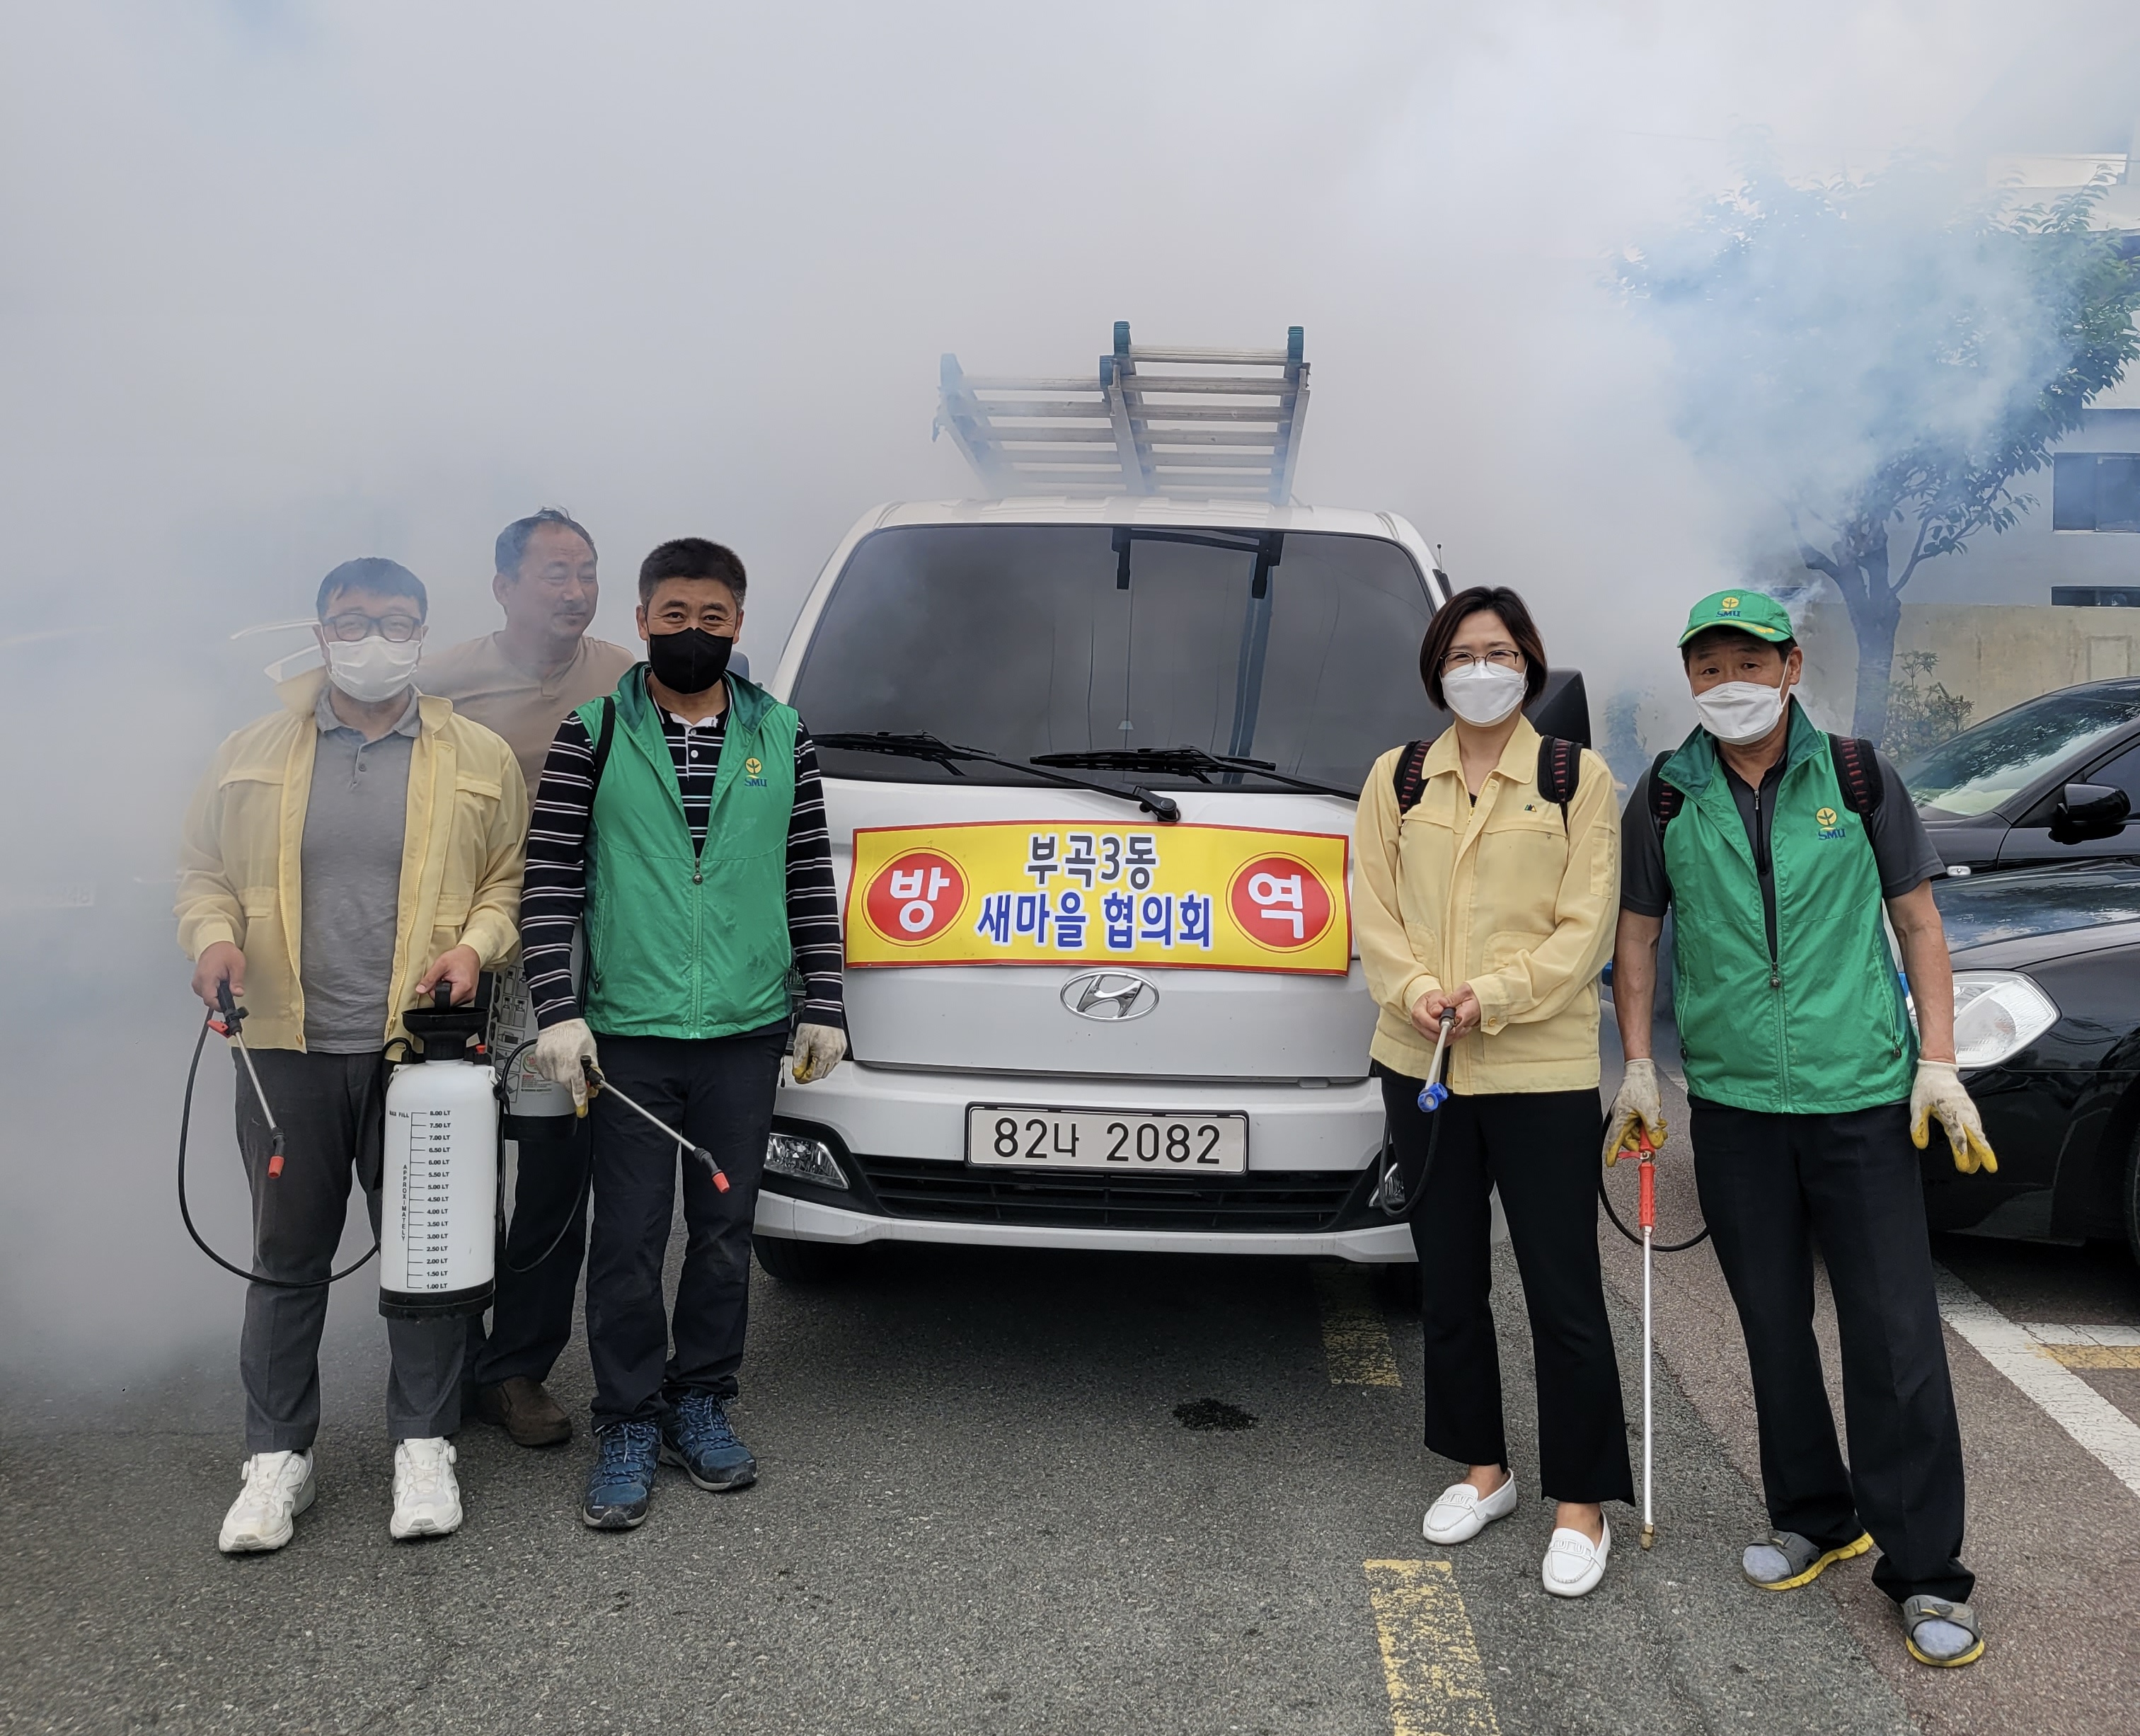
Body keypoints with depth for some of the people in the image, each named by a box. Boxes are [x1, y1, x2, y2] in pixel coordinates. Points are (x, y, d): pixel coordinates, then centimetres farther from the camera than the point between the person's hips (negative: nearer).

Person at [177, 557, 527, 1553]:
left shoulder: (479, 758, 6)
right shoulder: (253, 754, 8)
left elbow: (510, 876, 10)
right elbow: (203, 870, 15)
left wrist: (476, 943, -8)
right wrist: (213, 939, -4)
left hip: (424, 1046, -1)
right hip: (289, 1048, 1)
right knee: (286, 1255, 8)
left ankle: (424, 1446, 21)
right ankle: (277, 1456, 21)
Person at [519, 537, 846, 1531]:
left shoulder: (782, 735, 7)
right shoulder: (592, 732, 0)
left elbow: (810, 879, 9)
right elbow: (548, 877, -3)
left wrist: (825, 1006, 5)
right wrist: (557, 1010, -11)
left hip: (745, 1034, 2)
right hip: (627, 1033, -2)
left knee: (725, 1231, 11)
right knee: (629, 1239, 3)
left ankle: (702, 1405, 27)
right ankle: (630, 1427, 17)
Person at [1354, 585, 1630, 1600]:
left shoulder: (1577, 777, 0)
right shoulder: (1397, 779, 9)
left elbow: (1585, 924, -6)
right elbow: (1373, 908, 6)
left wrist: (1492, 995, -17)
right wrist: (1414, 990, -12)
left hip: (1540, 1068, -4)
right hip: (1419, 1063, 4)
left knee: (1563, 1290, 0)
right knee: (1448, 1279, 14)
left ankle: (1580, 1503, 14)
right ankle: (1482, 1469, 31)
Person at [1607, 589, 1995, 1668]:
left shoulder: (1856, 777, 1)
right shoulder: (1665, 798, 3)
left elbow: (1917, 922, 5)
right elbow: (1637, 935, 11)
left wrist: (1939, 1063, -2)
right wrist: (1639, 1069, 4)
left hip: (1862, 1094, -2)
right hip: (1731, 1102, 2)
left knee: (1895, 1334, -2)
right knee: (1772, 1324, 12)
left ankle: (1925, 1575, 9)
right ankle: (1813, 1520, 30)